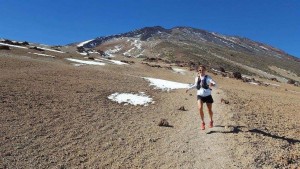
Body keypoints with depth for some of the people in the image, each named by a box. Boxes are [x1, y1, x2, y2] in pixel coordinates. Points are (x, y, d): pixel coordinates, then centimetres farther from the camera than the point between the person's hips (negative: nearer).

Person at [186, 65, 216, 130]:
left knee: (209, 110, 9)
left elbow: (214, 83, -25)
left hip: (208, 95, -1)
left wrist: (212, 84, -48)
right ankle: (202, 122, 0)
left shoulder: (207, 77, -10)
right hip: (200, 95, 2)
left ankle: (211, 121, 40)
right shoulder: (197, 78, 1)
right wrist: (189, 88, 27)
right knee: (200, 108, -20)